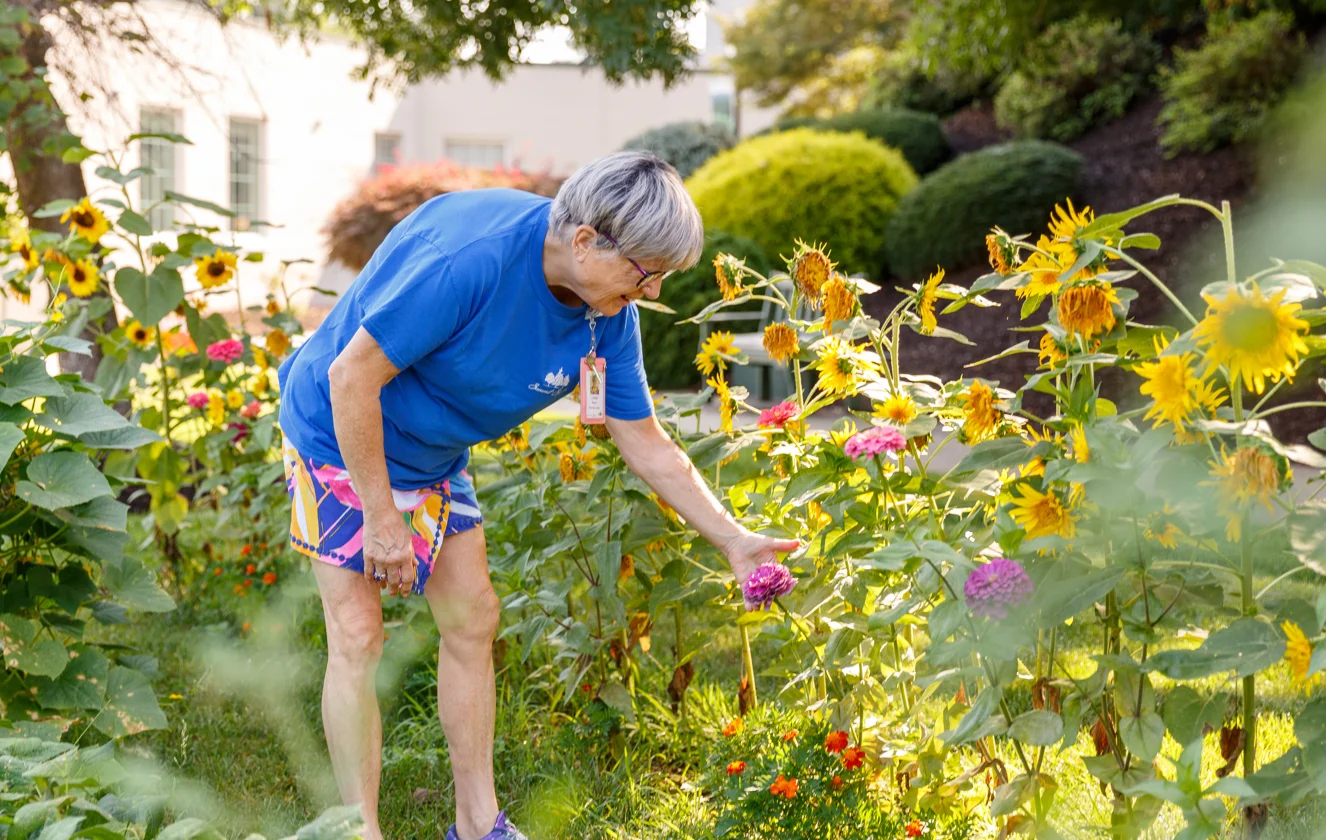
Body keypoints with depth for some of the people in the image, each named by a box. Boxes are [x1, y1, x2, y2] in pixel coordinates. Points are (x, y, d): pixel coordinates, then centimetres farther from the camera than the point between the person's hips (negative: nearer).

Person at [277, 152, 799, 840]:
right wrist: (380, 515, -25)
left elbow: (646, 444, -2)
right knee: (358, 635, -9)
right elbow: (353, 377, -31)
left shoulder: (609, 313, -12)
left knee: (471, 619, 6)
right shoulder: (470, 259, -36)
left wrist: (733, 539, -7)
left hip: (433, 458, 7)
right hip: (340, 437, -7)